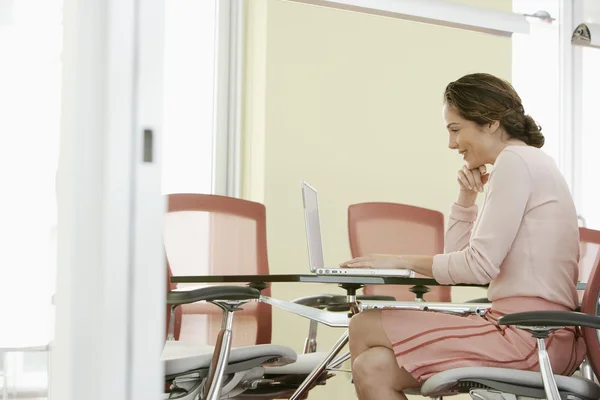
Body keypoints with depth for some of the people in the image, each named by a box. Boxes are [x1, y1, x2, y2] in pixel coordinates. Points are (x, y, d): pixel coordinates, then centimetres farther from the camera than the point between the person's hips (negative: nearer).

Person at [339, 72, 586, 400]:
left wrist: (402, 261, -4)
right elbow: (459, 255, 23)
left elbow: (479, 266, -14)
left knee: (364, 327, -7)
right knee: (373, 367, -1)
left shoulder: (515, 160, -8)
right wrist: (467, 197, 11)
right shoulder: (531, 163, 22)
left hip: (528, 335, -9)